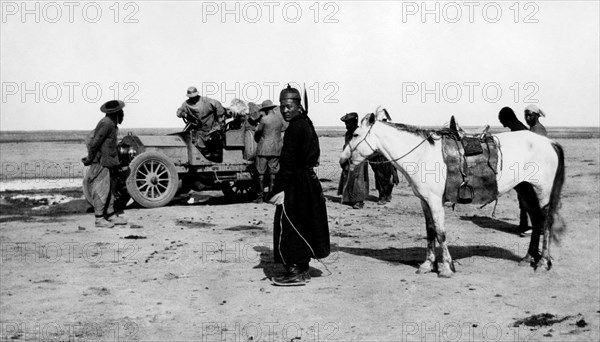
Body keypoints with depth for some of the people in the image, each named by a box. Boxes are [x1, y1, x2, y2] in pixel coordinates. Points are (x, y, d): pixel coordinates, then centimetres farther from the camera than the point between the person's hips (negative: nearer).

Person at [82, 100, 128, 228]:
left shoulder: (111, 123, 14)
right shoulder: (106, 123, -18)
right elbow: (95, 143, -20)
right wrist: (90, 159, -14)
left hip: (107, 162, 10)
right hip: (100, 162, -10)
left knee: (109, 189, 13)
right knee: (101, 190, -6)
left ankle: (111, 215, 20)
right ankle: (99, 219, -1)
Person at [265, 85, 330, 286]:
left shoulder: (295, 128, -17)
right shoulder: (306, 124, 13)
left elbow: (288, 162, -21)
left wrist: (278, 189, -19)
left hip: (295, 184, -10)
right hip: (308, 181, 10)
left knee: (288, 226, -3)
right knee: (303, 226, 15)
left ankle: (295, 272, 1)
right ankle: (302, 270, 24)